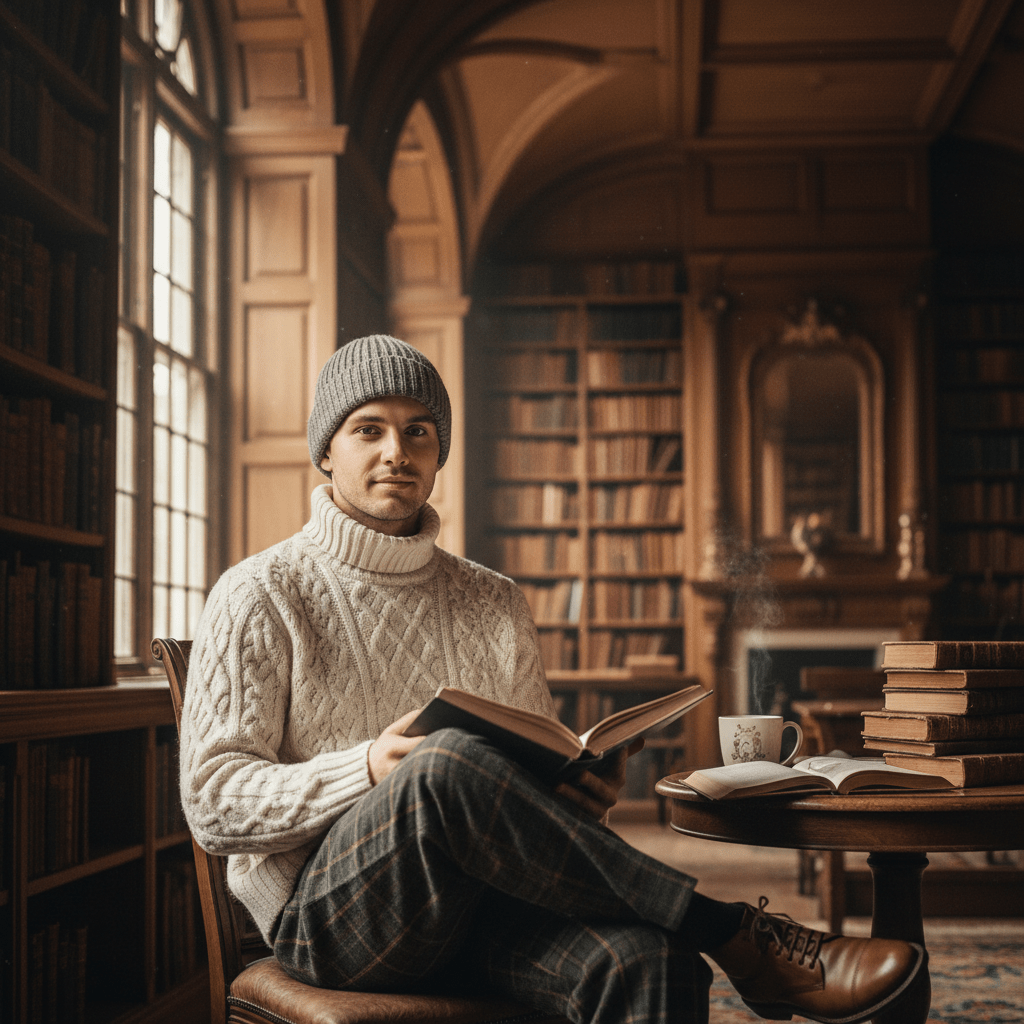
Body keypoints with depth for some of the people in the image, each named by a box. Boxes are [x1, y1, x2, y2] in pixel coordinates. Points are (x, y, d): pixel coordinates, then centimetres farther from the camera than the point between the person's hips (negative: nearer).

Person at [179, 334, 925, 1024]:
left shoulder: (496, 605, 17)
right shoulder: (262, 598, 4)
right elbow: (214, 801, -4)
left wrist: (586, 787, -3)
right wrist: (367, 771, -20)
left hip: (483, 903, 3)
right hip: (324, 913, -3)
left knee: (644, 961, -31)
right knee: (454, 761, -36)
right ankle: (738, 941, -27)